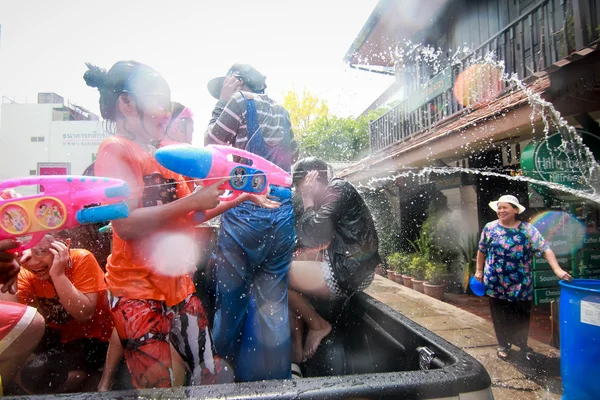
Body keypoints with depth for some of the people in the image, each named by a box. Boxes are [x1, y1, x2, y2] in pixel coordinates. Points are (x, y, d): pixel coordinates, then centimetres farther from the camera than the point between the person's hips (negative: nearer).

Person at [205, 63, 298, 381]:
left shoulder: (241, 101, 0)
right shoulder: (281, 111, 18)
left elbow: (210, 145, 5)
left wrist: (221, 102, 12)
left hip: (245, 211, -6)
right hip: (282, 215, 6)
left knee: (231, 299, 7)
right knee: (272, 303, 10)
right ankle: (273, 378, 19)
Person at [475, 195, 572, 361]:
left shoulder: (528, 229, -3)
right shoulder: (490, 228, 0)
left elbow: (545, 249, -11)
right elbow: (481, 251, 9)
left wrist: (557, 270, -22)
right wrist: (479, 270, 9)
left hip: (522, 285, 0)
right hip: (496, 284, 0)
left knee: (522, 316, 12)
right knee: (500, 316, 11)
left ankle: (521, 344, 35)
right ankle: (503, 345, 30)